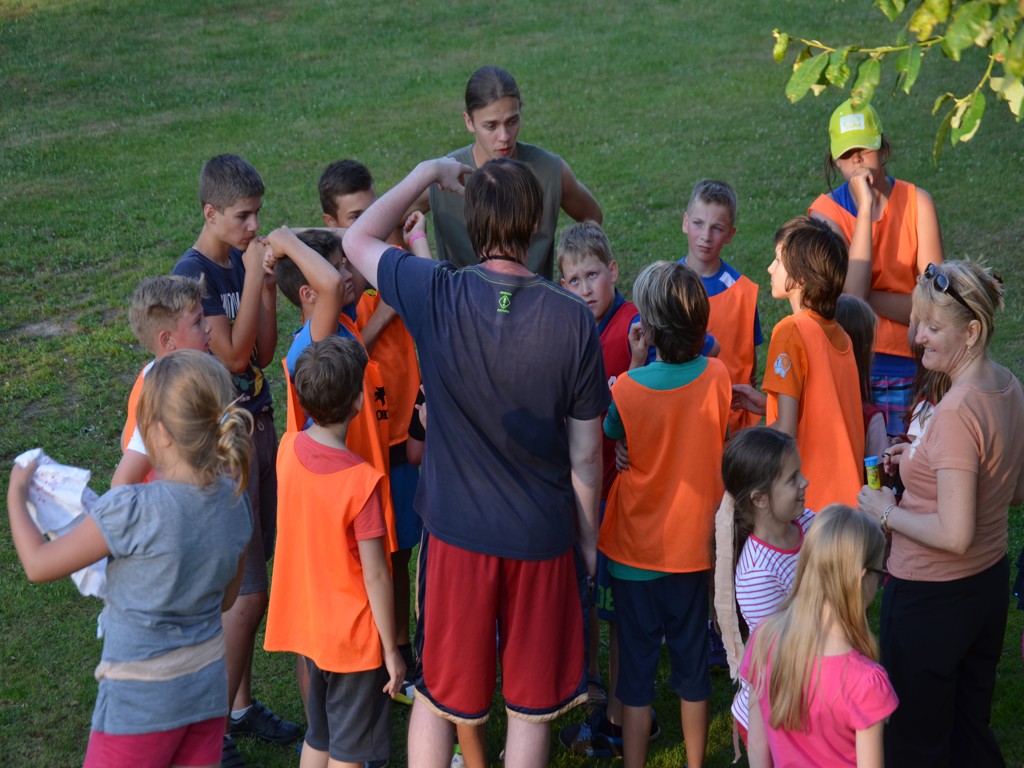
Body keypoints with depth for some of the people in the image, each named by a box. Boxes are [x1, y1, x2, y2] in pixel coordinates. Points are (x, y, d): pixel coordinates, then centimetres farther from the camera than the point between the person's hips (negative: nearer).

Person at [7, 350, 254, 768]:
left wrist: (16, 494, 5)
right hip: (208, 686, 6)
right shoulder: (234, 499, -7)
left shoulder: (132, 510, -26)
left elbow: (39, 565, -12)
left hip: (140, 699, -6)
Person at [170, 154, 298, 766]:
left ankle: (244, 704, 29)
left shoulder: (243, 263, 7)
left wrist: (267, 285, -4)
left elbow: (264, 354, 6)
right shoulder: (193, 272, -15)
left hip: (259, 427, 7)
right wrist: (254, 278, -18)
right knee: (247, 594, -4)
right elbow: (233, 355, -20)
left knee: (248, 584, 15)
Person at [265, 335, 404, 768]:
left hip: (307, 626, 6)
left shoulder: (288, 449, -8)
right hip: (354, 636, -6)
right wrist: (391, 650, -11)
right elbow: (375, 575, -20)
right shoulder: (362, 481, -25)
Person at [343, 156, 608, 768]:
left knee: (438, 695, 18)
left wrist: (430, 172, 11)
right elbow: (586, 452, -5)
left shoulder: (437, 296, -15)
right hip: (542, 538, 0)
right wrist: (589, 539, 9)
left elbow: (358, 241, 6)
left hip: (455, 533, 0)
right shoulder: (573, 319, -14)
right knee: (533, 705, 16)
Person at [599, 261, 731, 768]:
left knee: (637, 668, 9)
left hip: (636, 552, -3)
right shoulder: (716, 377, -11)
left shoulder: (628, 389, -19)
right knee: (692, 660, 16)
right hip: (695, 542, 3)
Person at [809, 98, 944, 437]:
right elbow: (852, 293, -20)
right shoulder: (826, 211, -4)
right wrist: (865, 207, -18)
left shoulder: (916, 202, -2)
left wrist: (866, 297, -14)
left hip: (907, 367, 1)